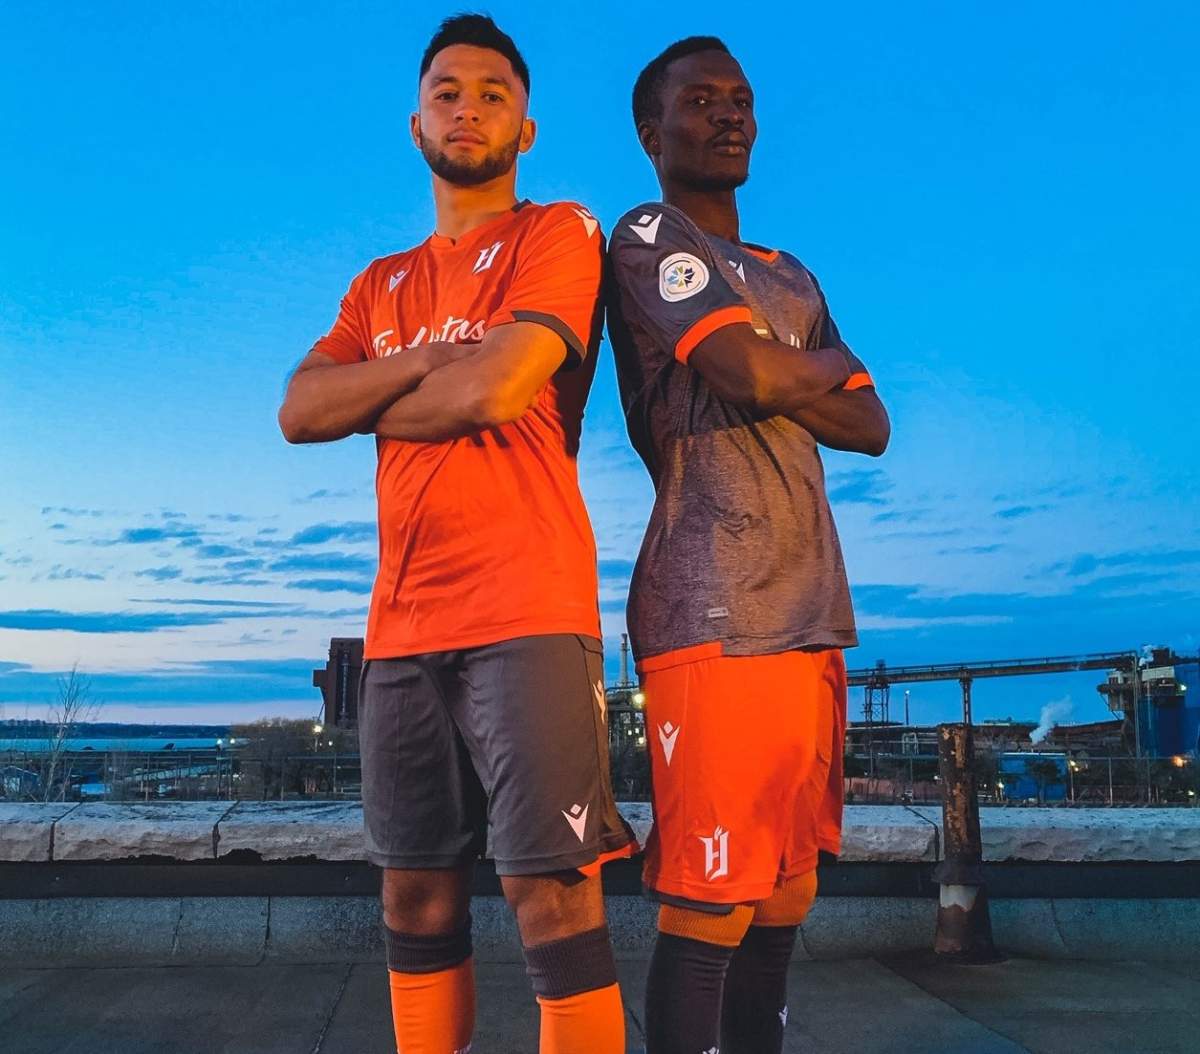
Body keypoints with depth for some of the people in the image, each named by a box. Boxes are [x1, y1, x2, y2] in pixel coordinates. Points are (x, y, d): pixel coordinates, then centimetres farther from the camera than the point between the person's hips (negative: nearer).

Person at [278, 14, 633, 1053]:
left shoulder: (560, 234, 3)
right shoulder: (382, 284, 22)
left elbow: (494, 390, -12)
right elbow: (298, 412, 7)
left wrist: (373, 402, 5)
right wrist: (431, 358, -5)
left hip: (526, 612, -6)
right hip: (401, 624, 6)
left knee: (550, 891, -9)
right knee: (418, 897, 10)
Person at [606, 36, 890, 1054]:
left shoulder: (795, 280, 25)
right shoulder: (650, 236, 1)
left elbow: (872, 427, 16)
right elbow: (759, 377, -14)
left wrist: (781, 381, -1)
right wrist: (824, 365, 7)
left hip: (811, 617, 8)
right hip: (715, 616, -8)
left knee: (785, 893, 10)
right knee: (707, 904, -8)